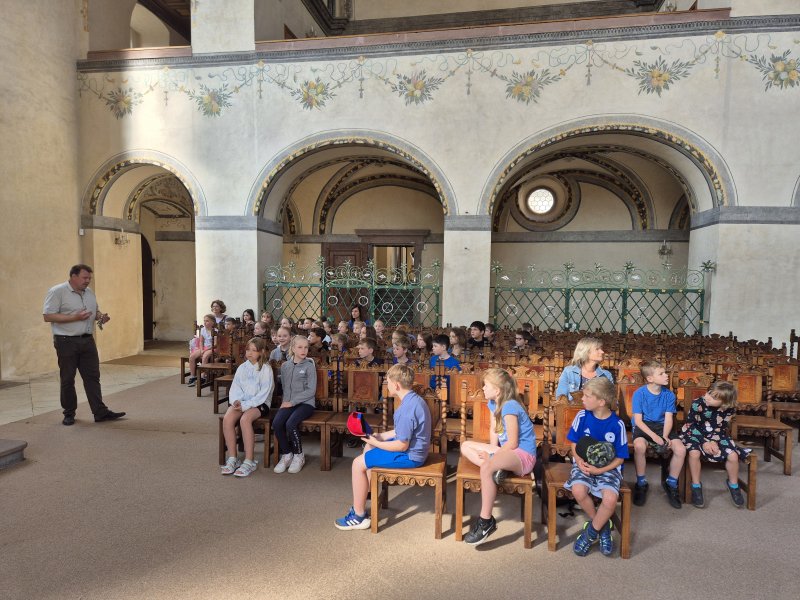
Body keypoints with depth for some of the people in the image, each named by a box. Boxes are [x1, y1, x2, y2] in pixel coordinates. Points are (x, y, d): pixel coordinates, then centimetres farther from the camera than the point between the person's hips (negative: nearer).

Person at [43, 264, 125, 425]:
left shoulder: (89, 292, 12)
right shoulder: (57, 291, -9)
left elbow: (95, 310, 24)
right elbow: (48, 316, -14)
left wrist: (101, 316, 0)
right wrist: (74, 318, -21)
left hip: (87, 340, 6)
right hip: (66, 342, -6)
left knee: (93, 377, 4)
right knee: (67, 380, 6)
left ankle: (100, 412, 6)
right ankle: (69, 414, 19)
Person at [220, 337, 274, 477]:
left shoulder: (266, 369, -2)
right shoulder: (241, 368, 14)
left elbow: (264, 393, -10)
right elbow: (235, 388, 9)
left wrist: (245, 405, -18)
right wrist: (236, 401, -13)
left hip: (259, 403, -4)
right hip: (241, 402, 5)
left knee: (245, 419, -34)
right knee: (227, 418, -26)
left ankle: (249, 462, -27)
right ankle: (232, 458, -17)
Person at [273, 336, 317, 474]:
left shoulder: (309, 366, -2)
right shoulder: (285, 366, 11)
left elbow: (311, 390, -8)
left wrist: (292, 402, -12)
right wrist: (285, 401, 0)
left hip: (305, 403, -4)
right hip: (289, 403, 4)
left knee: (290, 424, -29)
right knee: (276, 423, -24)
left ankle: (298, 456, -4)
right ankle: (286, 455, -2)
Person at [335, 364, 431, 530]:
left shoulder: (406, 409, -28)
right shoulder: (414, 399, 3)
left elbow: (402, 446, -25)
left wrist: (377, 443, -14)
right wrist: (381, 436, 7)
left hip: (409, 456, -11)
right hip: (414, 447, 11)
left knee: (358, 463, -7)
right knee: (368, 447, 22)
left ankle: (359, 516, 5)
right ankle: (362, 501, 28)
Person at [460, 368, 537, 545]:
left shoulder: (509, 407, -20)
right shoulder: (493, 404, 6)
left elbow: (512, 443, -20)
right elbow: (493, 429, 11)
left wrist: (492, 456, -12)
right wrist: (492, 452, -4)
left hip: (523, 455, -10)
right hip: (507, 451, 10)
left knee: (486, 468, -37)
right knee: (466, 446, 6)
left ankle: (486, 521, -24)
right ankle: (496, 468, -15)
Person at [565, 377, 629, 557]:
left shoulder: (617, 424, -10)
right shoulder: (582, 416, -5)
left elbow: (620, 457, -4)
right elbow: (574, 444, 5)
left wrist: (600, 470, -18)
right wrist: (579, 462, -15)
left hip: (608, 467, -2)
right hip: (584, 464, 2)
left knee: (610, 498, -29)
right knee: (578, 490, -28)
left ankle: (591, 532, 0)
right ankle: (602, 526, 2)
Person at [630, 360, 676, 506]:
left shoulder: (669, 394, -2)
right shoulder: (639, 394, -12)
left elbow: (668, 419, -4)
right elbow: (638, 420, -12)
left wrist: (665, 436, -22)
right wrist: (654, 436, -25)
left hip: (661, 426, 4)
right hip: (642, 426, -3)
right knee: (639, 445, -36)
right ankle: (641, 483, -14)